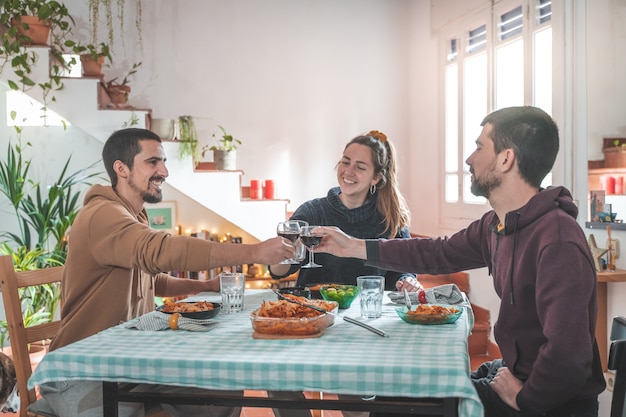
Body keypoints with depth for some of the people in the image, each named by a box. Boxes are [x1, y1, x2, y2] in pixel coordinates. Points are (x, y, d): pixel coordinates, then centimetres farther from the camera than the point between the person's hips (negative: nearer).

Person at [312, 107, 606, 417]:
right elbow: (439, 254, 14)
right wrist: (354, 247, 15)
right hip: (514, 374, 7)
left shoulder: (558, 243, -30)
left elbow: (567, 358, -35)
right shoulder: (495, 225, 0)